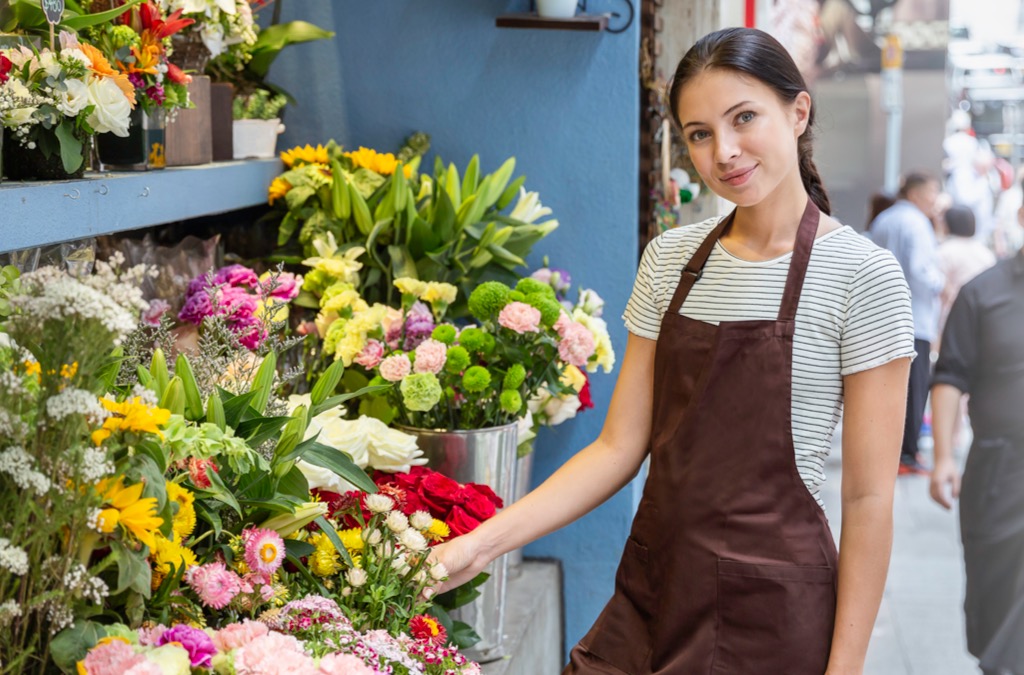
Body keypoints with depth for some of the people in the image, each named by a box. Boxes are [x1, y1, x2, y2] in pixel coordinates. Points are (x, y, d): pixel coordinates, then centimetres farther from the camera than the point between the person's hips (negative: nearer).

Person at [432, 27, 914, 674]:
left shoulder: (863, 275, -10)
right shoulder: (671, 258, 5)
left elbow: (868, 497, -10)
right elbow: (619, 447, 3)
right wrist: (483, 543, -7)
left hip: (772, 618, -4)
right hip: (652, 595, 4)